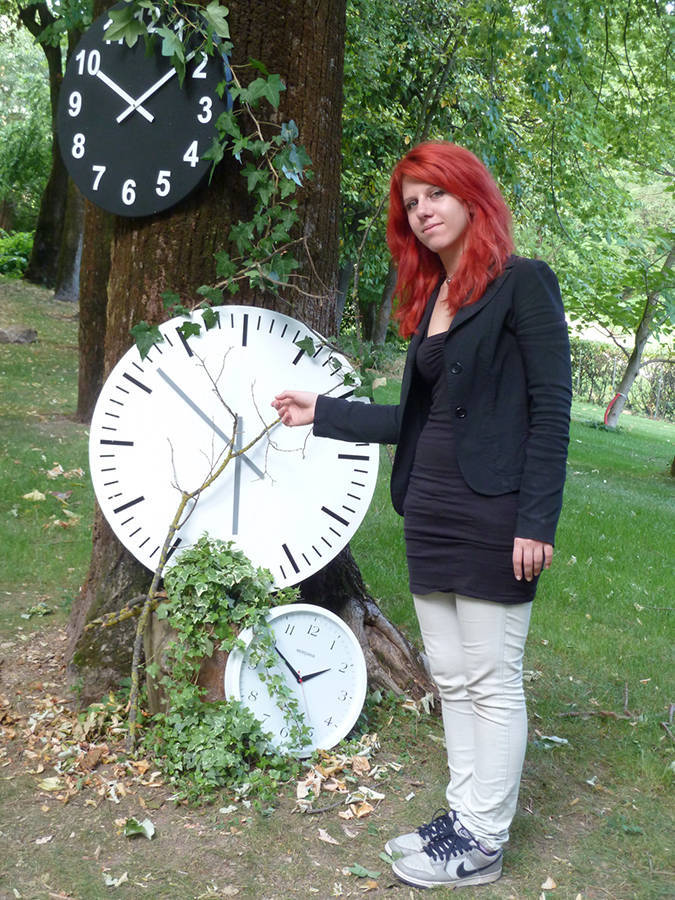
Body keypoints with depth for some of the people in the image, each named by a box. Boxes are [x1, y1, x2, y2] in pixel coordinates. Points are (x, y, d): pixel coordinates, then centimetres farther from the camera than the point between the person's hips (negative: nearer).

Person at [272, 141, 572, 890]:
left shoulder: (522, 283, -7)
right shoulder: (428, 299, 15)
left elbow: (551, 407, -12)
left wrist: (536, 521, -17)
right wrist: (320, 414, 18)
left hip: (494, 519, -8)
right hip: (430, 514, 8)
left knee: (491, 682, 2)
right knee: (451, 679, 14)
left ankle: (482, 844, 14)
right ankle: (464, 814, 26)